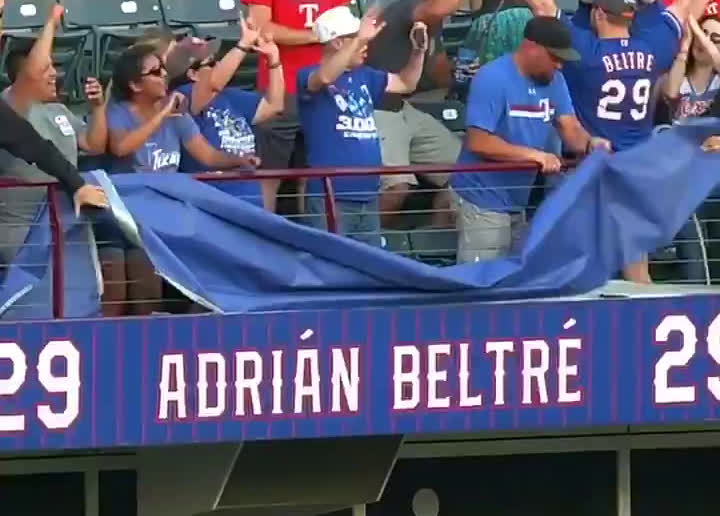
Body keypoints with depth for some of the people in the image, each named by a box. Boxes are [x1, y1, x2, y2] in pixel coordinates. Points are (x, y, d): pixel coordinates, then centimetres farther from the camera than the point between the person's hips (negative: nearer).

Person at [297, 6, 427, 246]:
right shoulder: (309, 76, -8)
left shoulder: (363, 75, 13)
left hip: (368, 196, 7)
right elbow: (325, 78, -32)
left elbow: (406, 83, 24)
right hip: (331, 198, -7)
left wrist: (418, 51, 6)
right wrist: (359, 39, -38)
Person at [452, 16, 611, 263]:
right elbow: (478, 142, -24)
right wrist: (535, 155, -28)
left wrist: (589, 144, -25)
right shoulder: (492, 79, -19)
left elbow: (569, 127, -1)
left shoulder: (553, 80, 4)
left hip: (519, 201, 8)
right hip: (484, 202, -8)